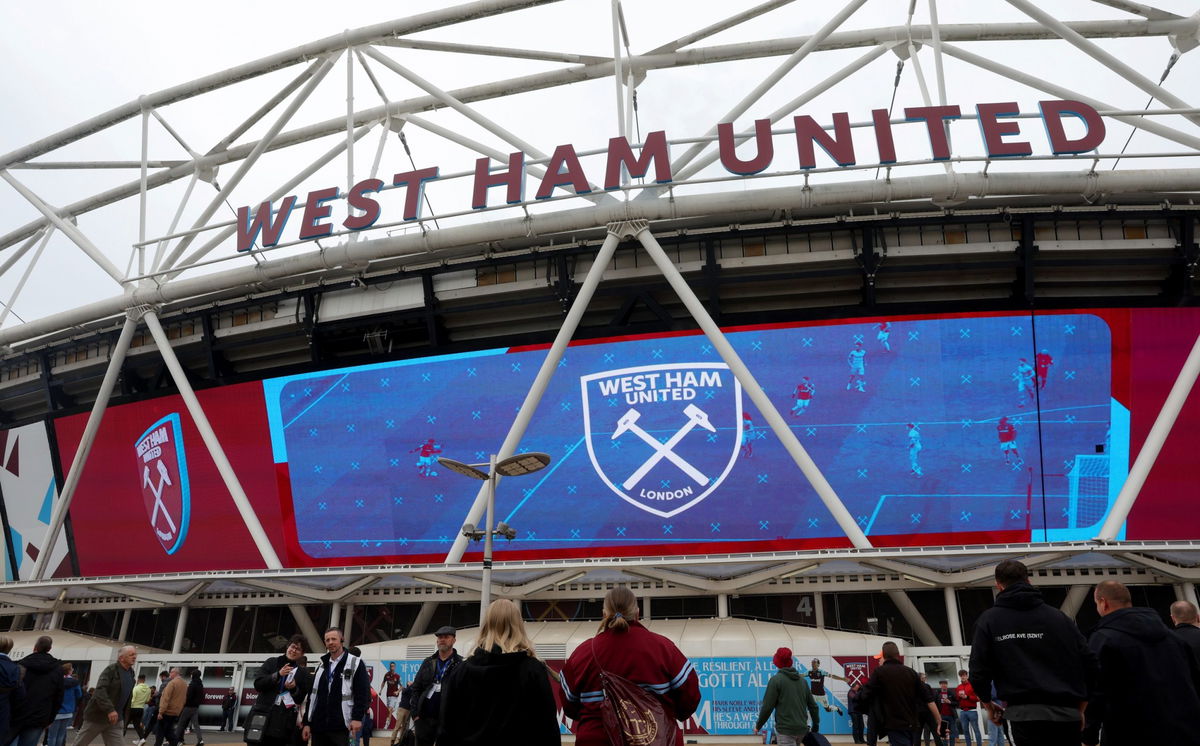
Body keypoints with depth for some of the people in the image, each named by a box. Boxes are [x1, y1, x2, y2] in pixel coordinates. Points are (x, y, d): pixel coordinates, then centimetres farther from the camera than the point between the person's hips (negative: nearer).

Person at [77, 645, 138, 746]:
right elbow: (100, 690, -26)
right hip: (97, 715, -6)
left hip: (115, 718, 6)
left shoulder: (131, 673, 8)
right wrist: (109, 709, -35)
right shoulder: (111, 669, -15)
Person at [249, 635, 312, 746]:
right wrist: (278, 674, -14)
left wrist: (294, 689, -12)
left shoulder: (303, 673, 9)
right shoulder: (271, 663, 9)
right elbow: (257, 684, -1)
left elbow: (303, 699, 8)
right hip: (263, 718, 0)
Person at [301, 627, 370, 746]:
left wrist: (357, 717, -15)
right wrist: (307, 723, 12)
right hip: (318, 726, 6)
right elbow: (312, 696, 18)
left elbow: (363, 694, -6)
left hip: (340, 727, -5)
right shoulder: (322, 666, 17)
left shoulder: (355, 663, -1)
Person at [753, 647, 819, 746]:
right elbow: (812, 705, 13)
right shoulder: (802, 679, 10)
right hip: (802, 728, 6)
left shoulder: (776, 680, -7)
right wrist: (816, 726, 25)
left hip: (786, 729, -6)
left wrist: (758, 725, 3)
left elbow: (767, 707, -10)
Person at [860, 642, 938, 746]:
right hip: (913, 726, 6)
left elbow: (866, 694, -6)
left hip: (895, 726, -6)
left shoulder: (879, 672, -6)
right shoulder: (911, 672, 7)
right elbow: (927, 699, 8)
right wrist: (939, 721, 15)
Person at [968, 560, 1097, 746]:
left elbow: (979, 672, -3)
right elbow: (1090, 666, 6)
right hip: (1067, 714, 3)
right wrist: (1079, 707, 19)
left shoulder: (989, 620, 1)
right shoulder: (1060, 617, 7)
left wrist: (989, 705, 15)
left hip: (1024, 715, -3)